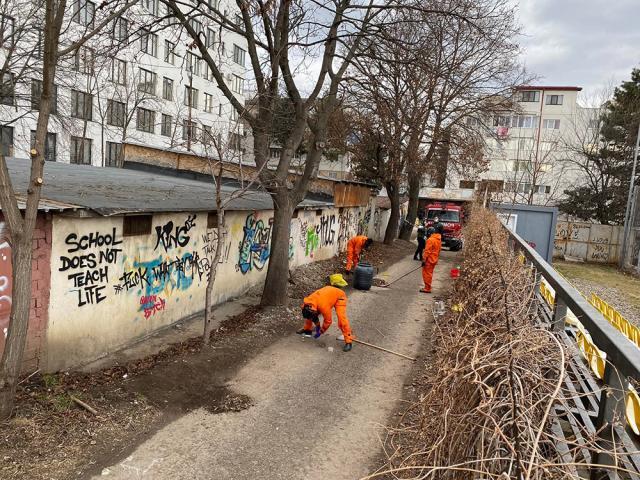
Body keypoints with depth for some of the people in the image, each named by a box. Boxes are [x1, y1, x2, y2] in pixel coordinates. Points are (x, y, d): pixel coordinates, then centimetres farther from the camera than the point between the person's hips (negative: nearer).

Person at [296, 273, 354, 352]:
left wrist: (320, 332, -12)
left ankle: (348, 341, -22)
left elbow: (328, 321, -24)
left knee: (341, 318, -27)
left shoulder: (324, 306, -39)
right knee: (308, 313, 4)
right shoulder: (307, 302, -18)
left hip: (339, 296, -8)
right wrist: (317, 326, 6)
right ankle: (307, 329, 24)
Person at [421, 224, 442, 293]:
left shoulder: (431, 239, -18)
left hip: (429, 260, -8)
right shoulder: (439, 240, 8)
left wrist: (424, 259, -16)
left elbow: (427, 251, -20)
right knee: (429, 274, 16)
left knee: (426, 274, -1)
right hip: (434, 260, 8)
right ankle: (428, 287, 24)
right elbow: (438, 251, 13)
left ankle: (427, 288, 0)